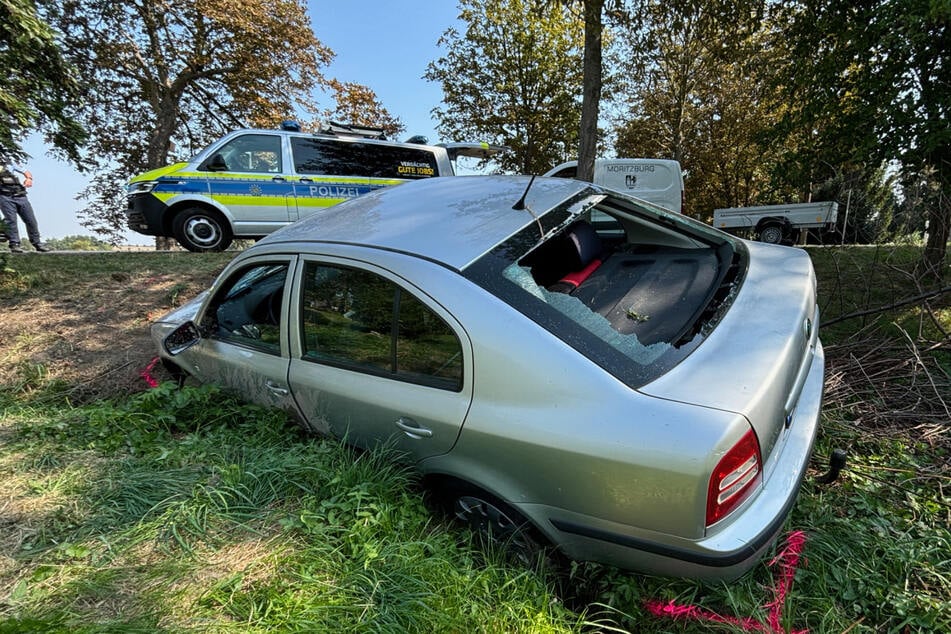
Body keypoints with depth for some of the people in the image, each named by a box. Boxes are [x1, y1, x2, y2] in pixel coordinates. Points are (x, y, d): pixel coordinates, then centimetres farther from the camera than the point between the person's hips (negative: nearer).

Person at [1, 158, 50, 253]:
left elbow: (26, 172, 18)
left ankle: (37, 243, 9)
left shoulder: (8, 163, 19)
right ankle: (14, 244, -10)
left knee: (31, 220, 1)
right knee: (11, 220, -11)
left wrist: (29, 178, -4)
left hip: (20, 196, 2)